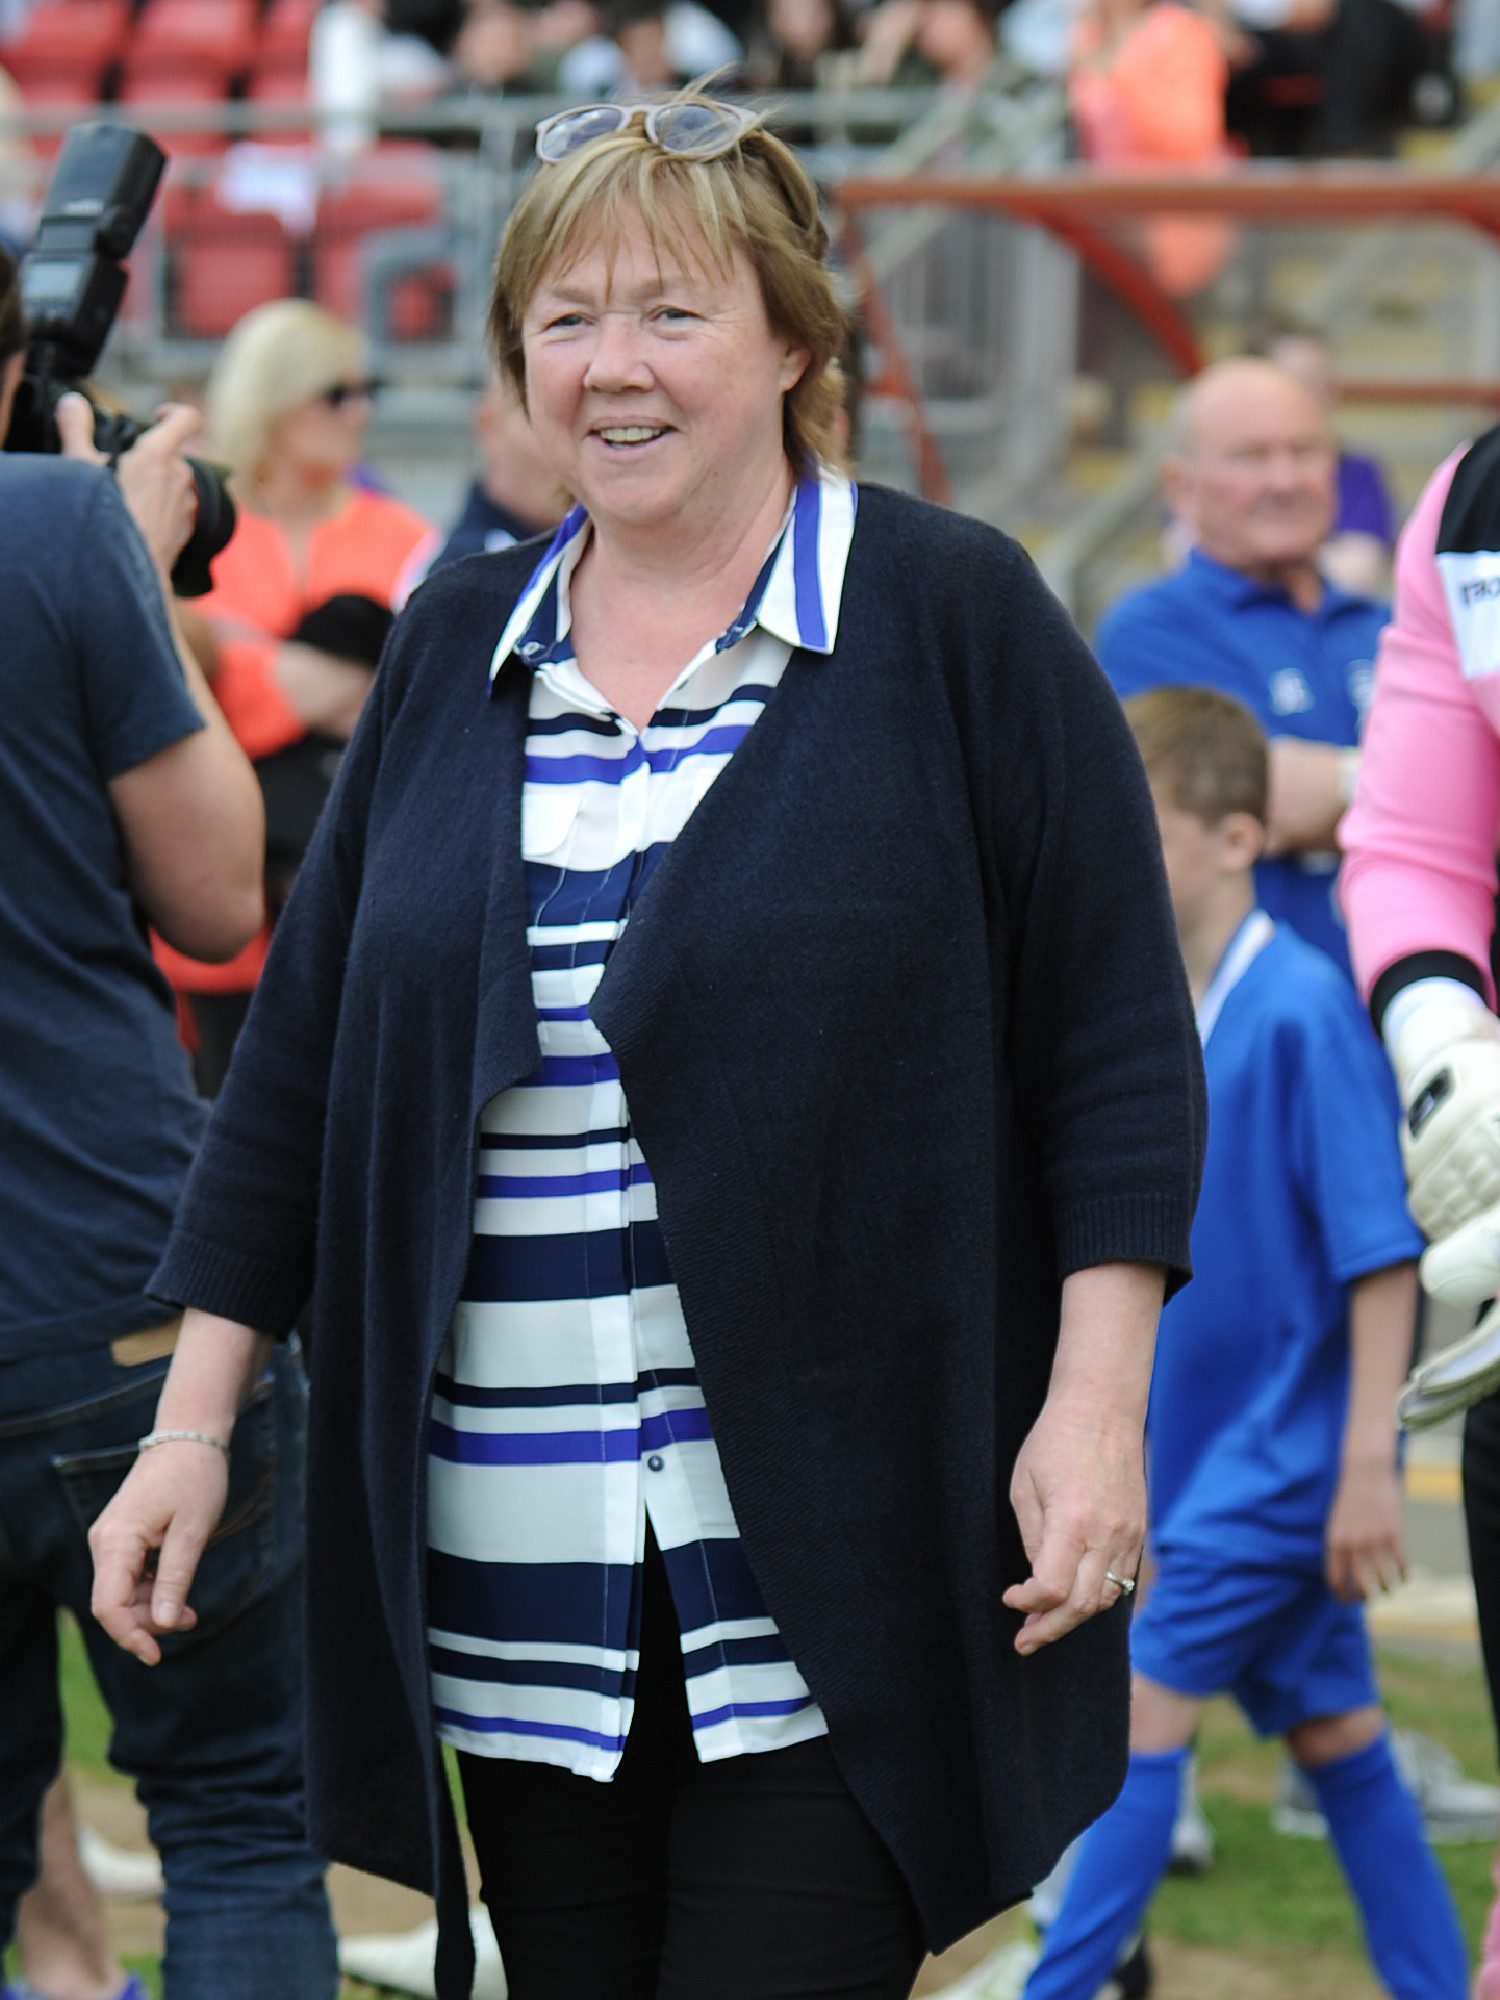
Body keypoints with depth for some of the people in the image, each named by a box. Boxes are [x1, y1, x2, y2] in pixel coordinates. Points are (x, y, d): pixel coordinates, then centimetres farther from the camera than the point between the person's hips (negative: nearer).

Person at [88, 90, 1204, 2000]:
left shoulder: (953, 618, -1)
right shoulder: (456, 649, 12)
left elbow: (1116, 1051, -2)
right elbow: (300, 1057, 15)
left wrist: (1094, 1404, -11)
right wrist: (194, 1423, 10)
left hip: (830, 1571, -4)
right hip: (515, 1574, 5)